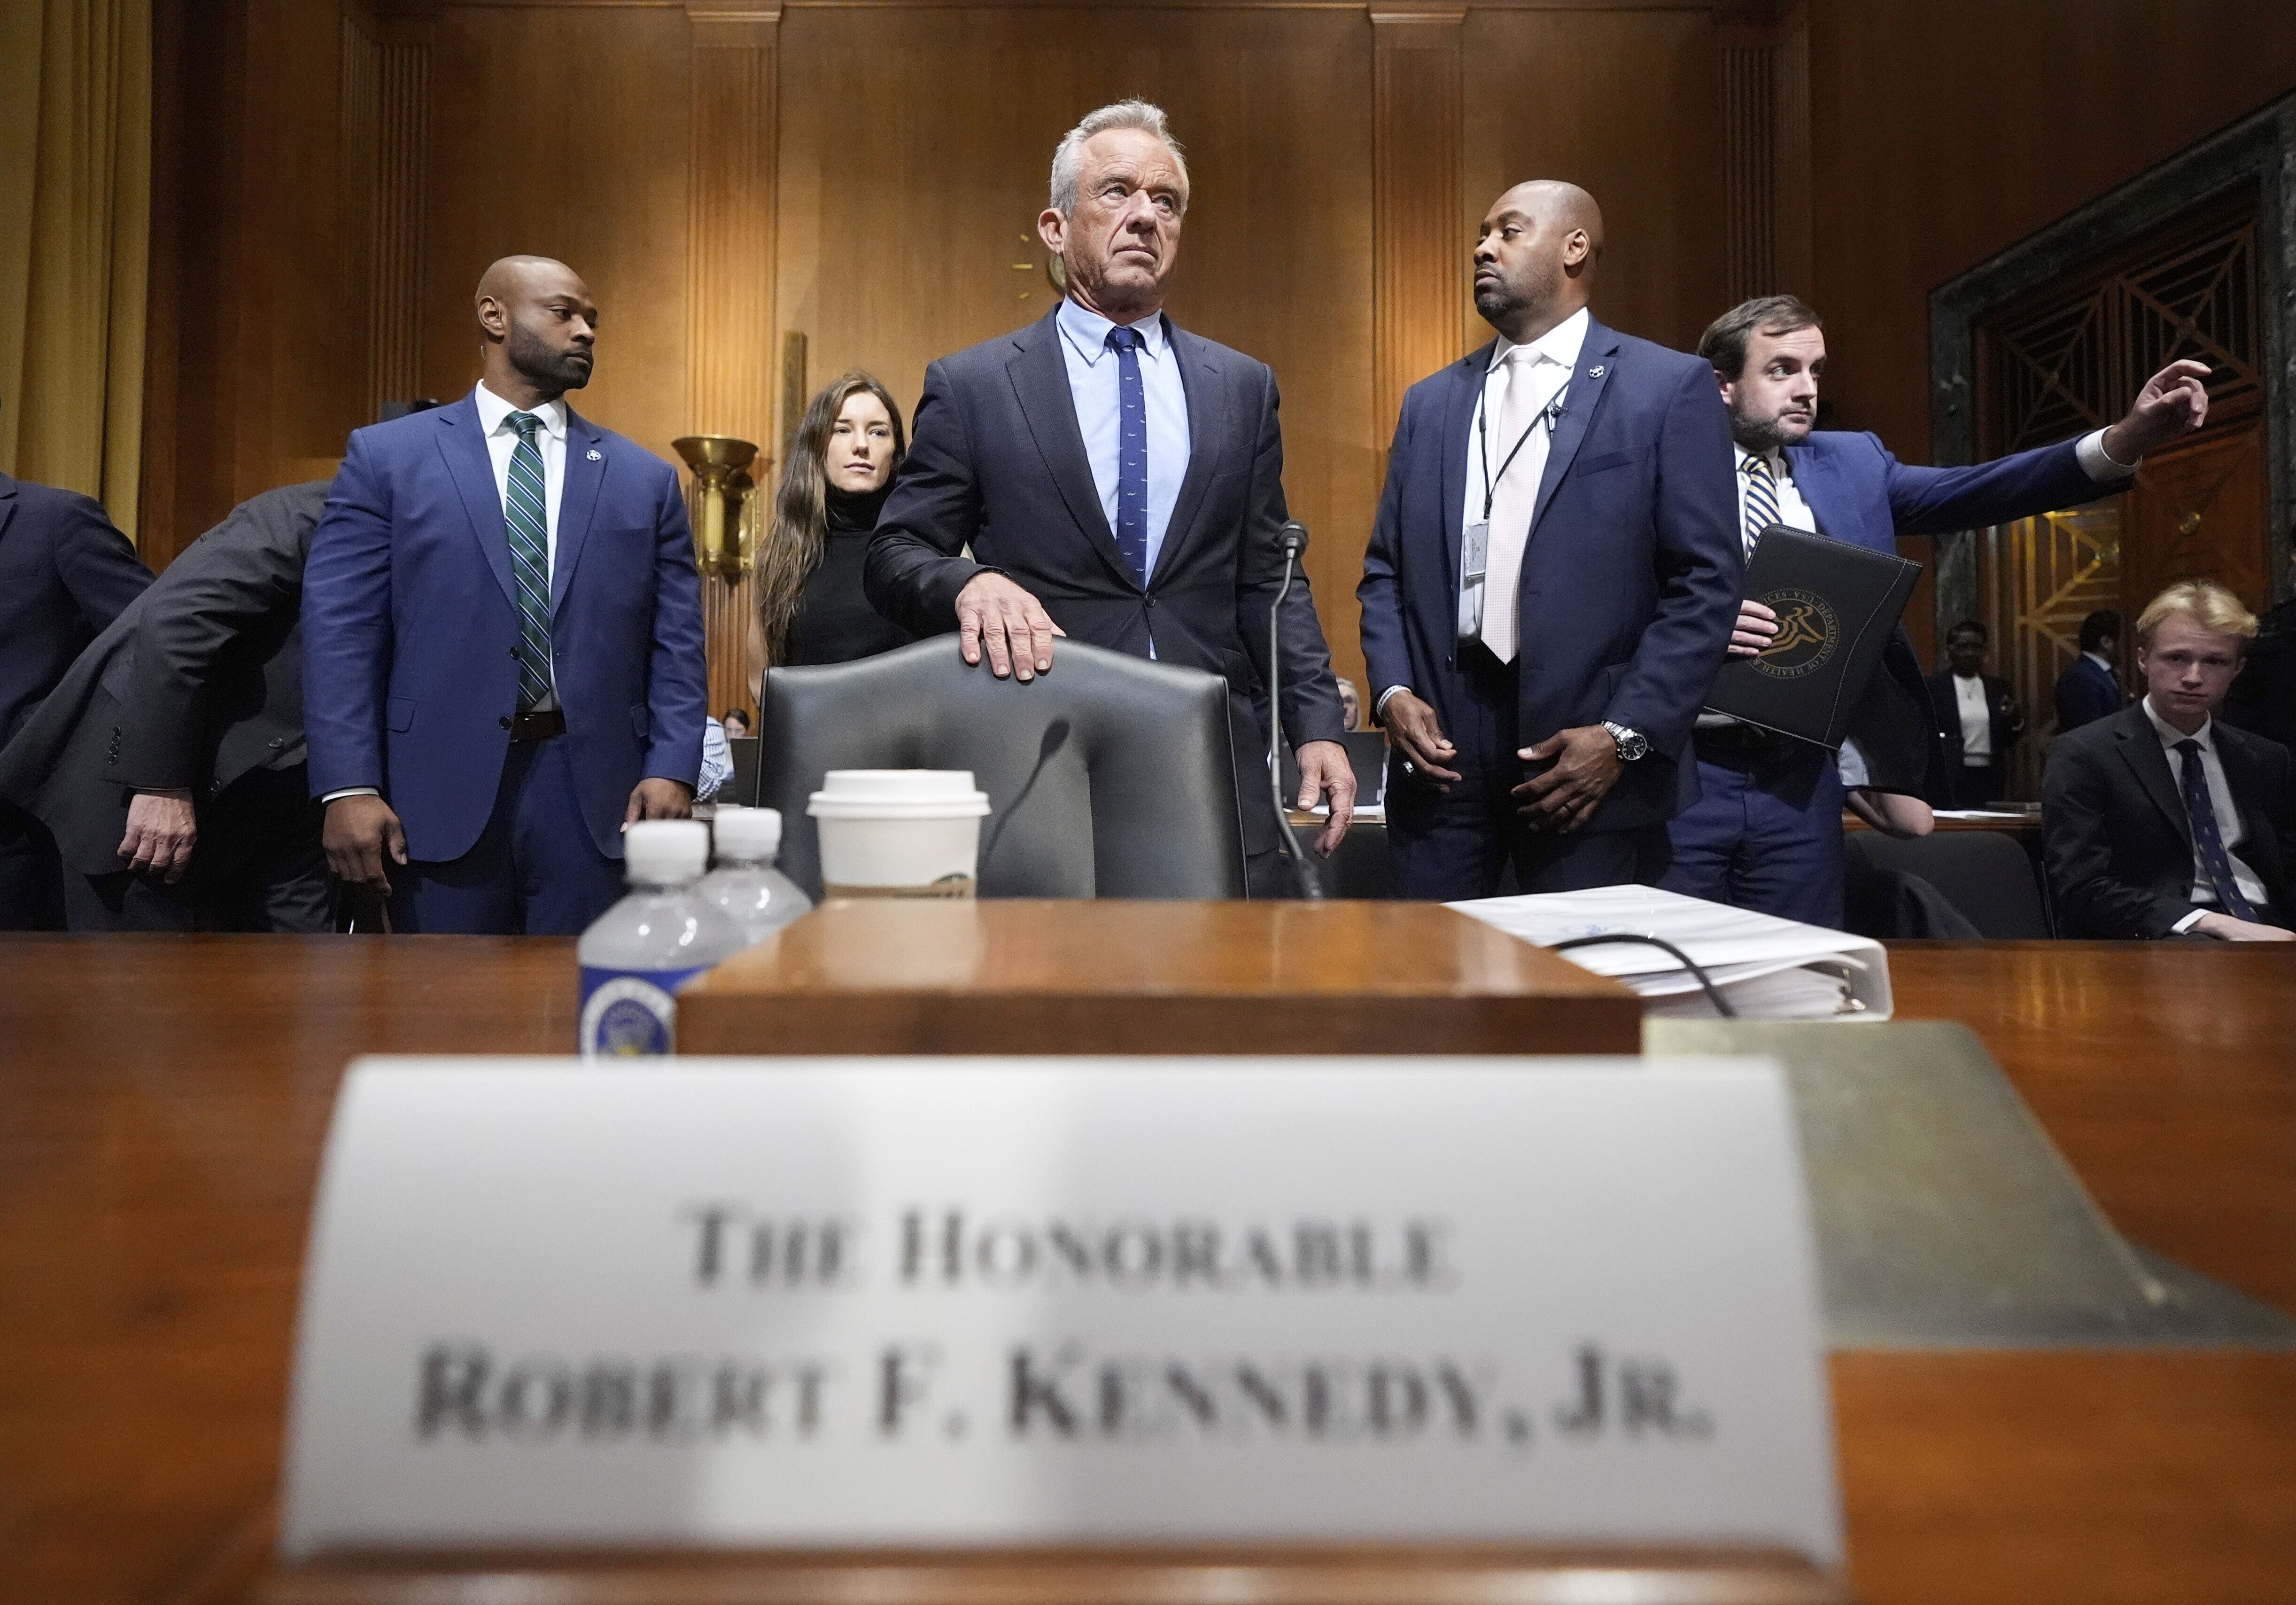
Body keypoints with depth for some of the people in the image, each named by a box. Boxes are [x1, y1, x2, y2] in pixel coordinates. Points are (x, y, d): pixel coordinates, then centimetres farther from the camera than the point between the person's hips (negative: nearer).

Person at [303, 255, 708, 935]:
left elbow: (676, 644, 7)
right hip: (442, 791, -1)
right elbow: (339, 632, 1)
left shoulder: (645, 479, 11)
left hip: (595, 795, 1)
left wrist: (673, 770, -7)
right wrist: (348, 787, -8)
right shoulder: (386, 457, 7)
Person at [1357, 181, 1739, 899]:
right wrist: (1391, 691, -2)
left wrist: (1625, 736, -12)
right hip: (1439, 741, 4)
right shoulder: (1431, 402, 15)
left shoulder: (1671, 387, 2)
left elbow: (1706, 584, -4)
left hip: (1592, 761, -3)